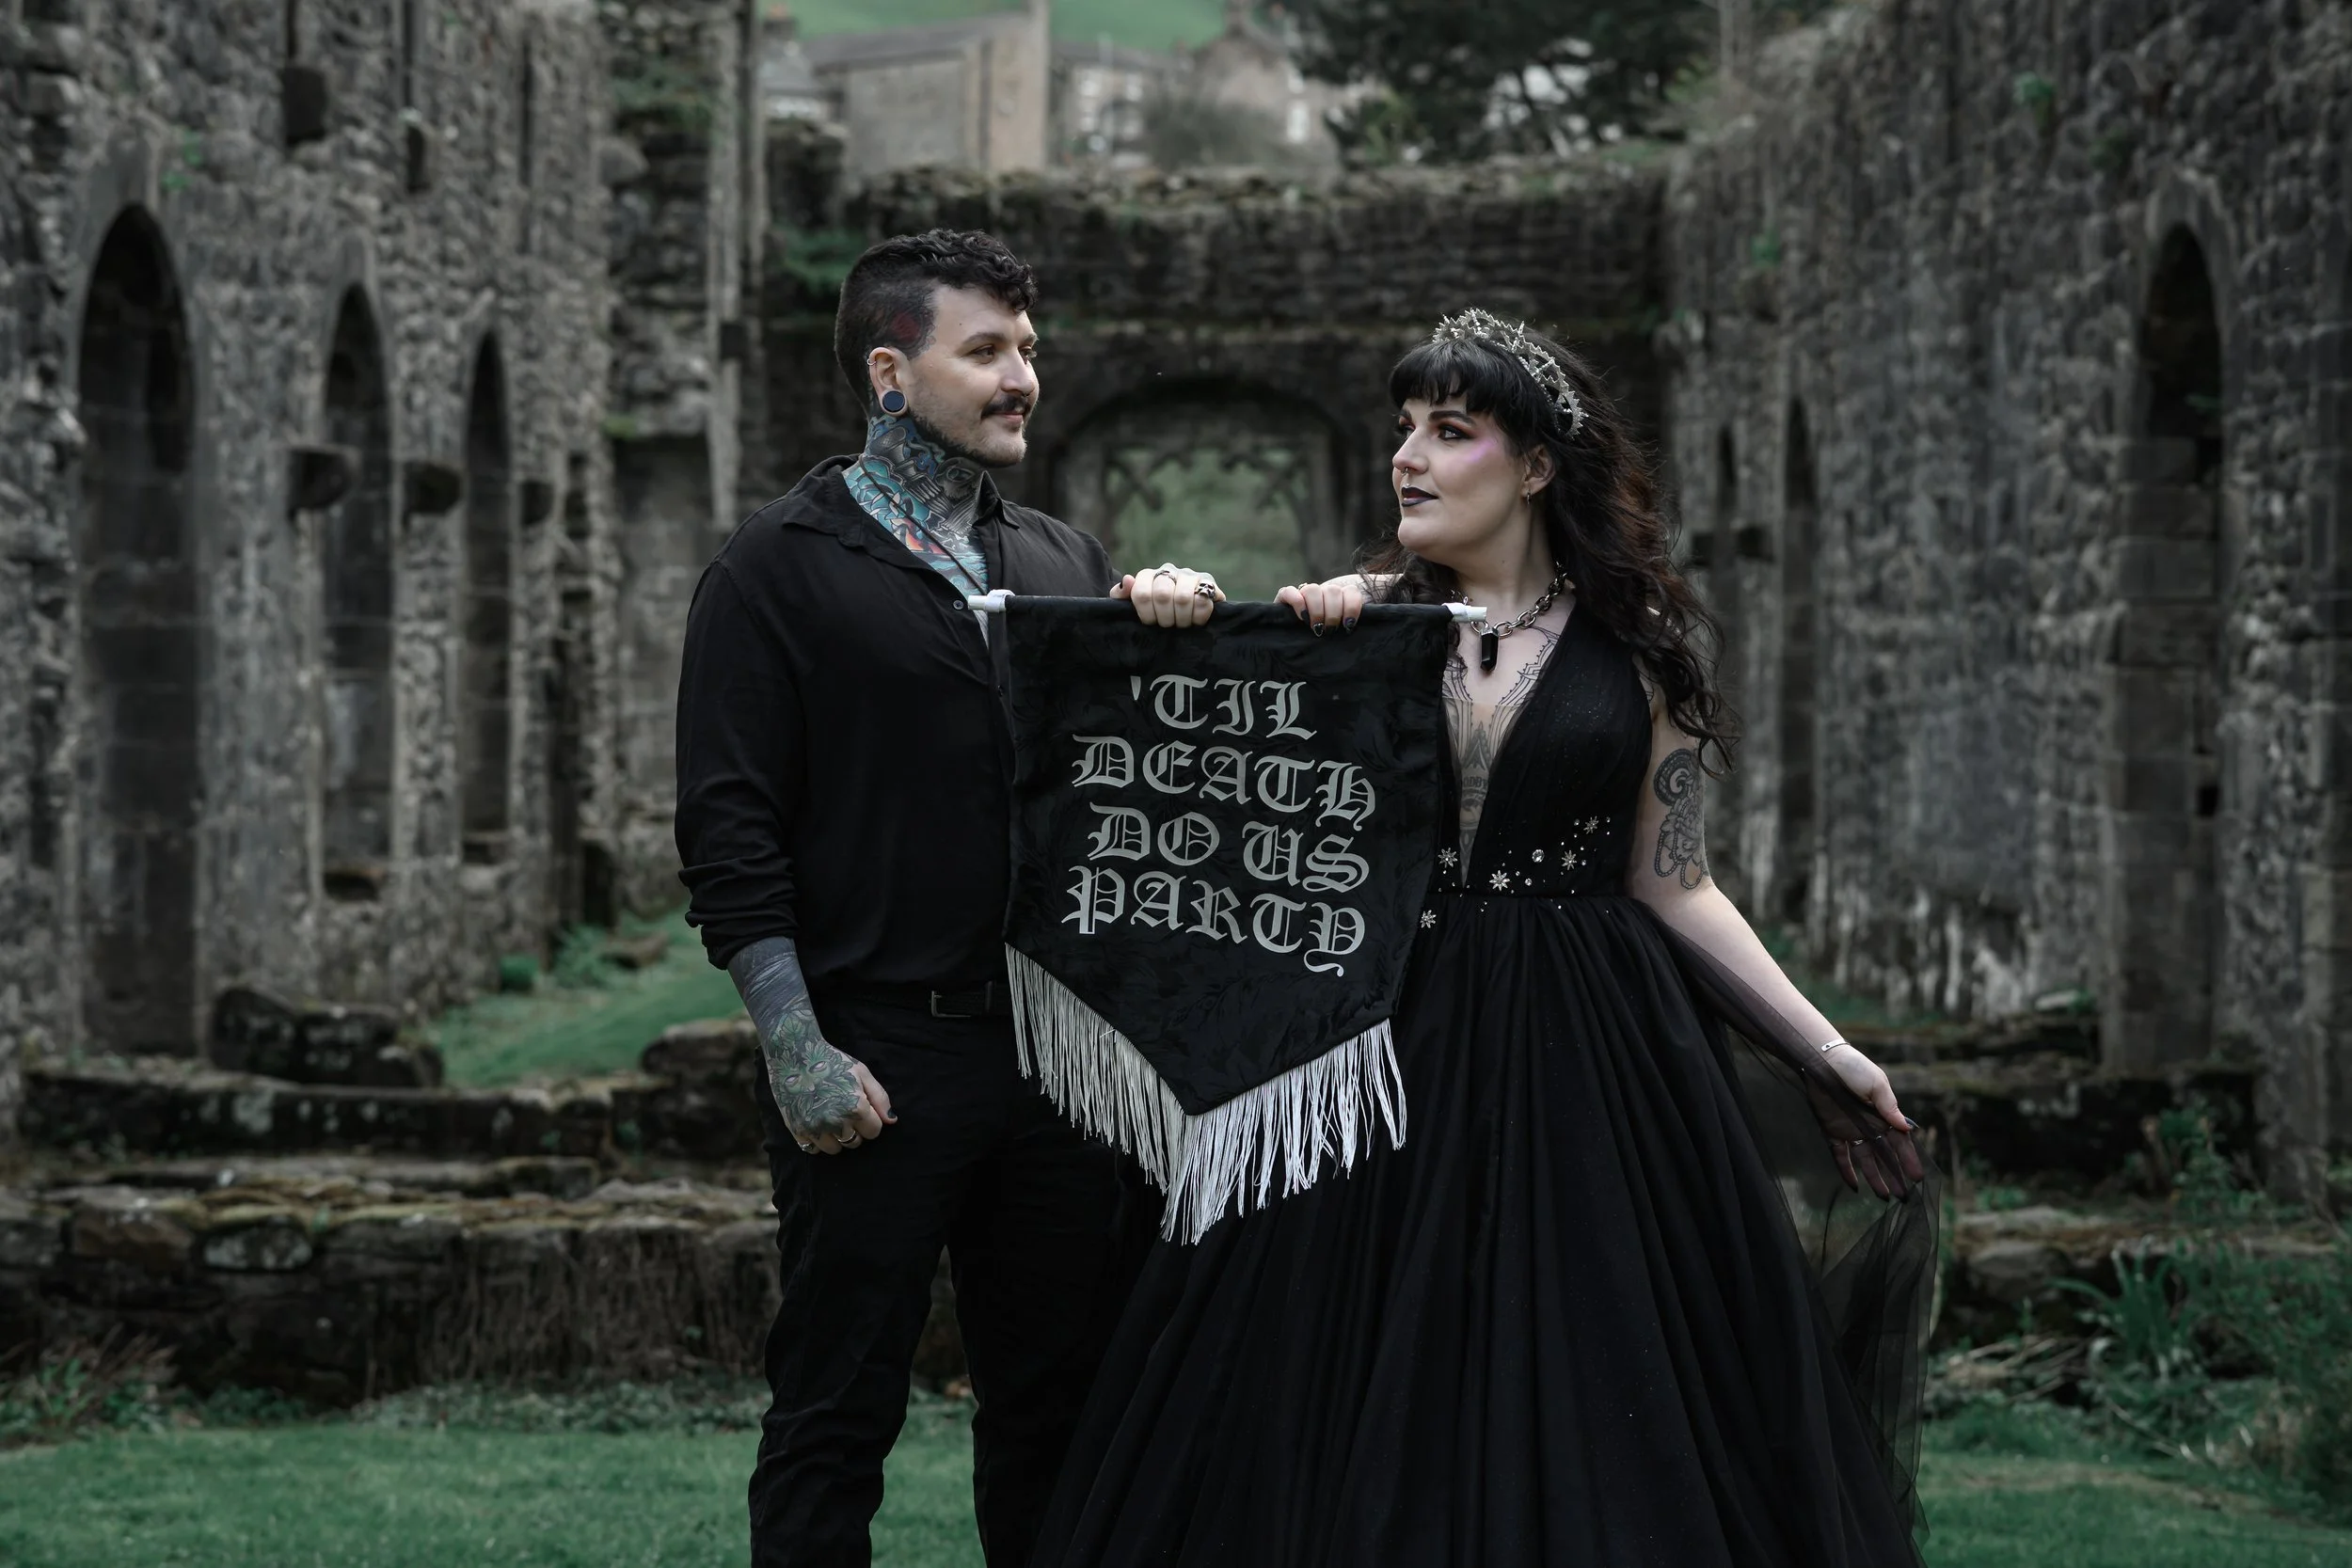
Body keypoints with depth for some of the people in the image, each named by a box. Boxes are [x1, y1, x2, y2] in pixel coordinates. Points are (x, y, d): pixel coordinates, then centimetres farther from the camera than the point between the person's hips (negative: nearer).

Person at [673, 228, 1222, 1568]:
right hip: (879, 1063, -5)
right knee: (839, 1415, 0)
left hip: (1057, 1045, 5)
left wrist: (1178, 617, -8)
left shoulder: (1067, 559, 16)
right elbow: (729, 829, -7)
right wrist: (796, 1046, -14)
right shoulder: (785, 569, -1)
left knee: (1059, 1404, 11)